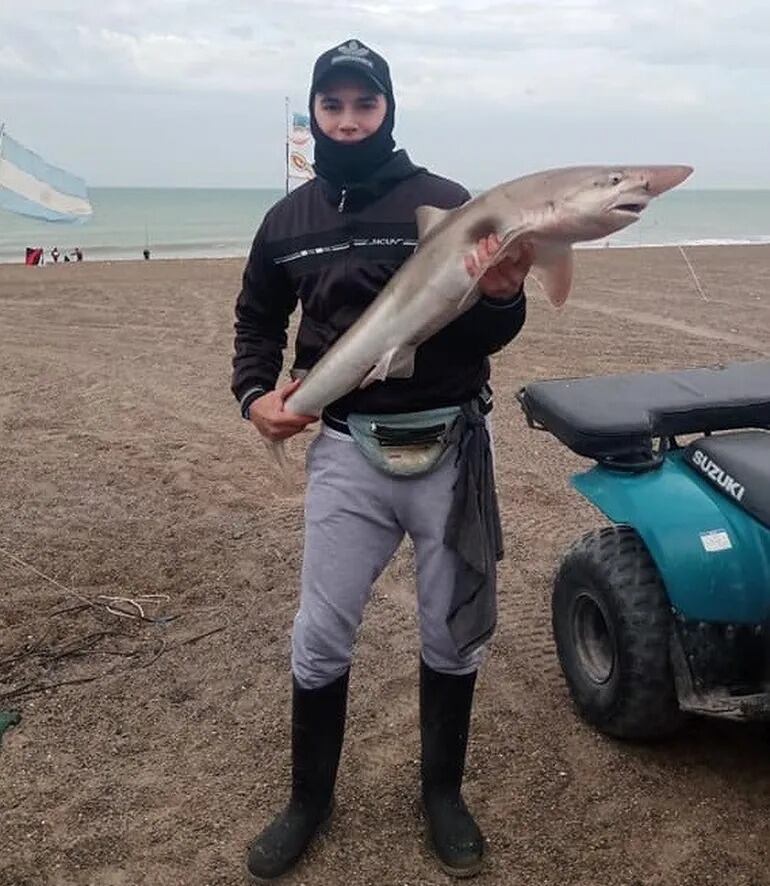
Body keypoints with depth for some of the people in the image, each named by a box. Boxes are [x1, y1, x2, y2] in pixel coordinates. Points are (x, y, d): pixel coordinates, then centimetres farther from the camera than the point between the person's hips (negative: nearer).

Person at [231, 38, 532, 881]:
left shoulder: (444, 202, -4)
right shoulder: (288, 220, 6)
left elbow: (485, 335, -6)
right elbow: (257, 320, 18)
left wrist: (500, 297, -30)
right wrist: (255, 394, -1)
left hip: (450, 447, -1)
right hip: (347, 451, 2)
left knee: (454, 634, 10)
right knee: (319, 637, 6)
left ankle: (442, 792, 33)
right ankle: (309, 800, 29)